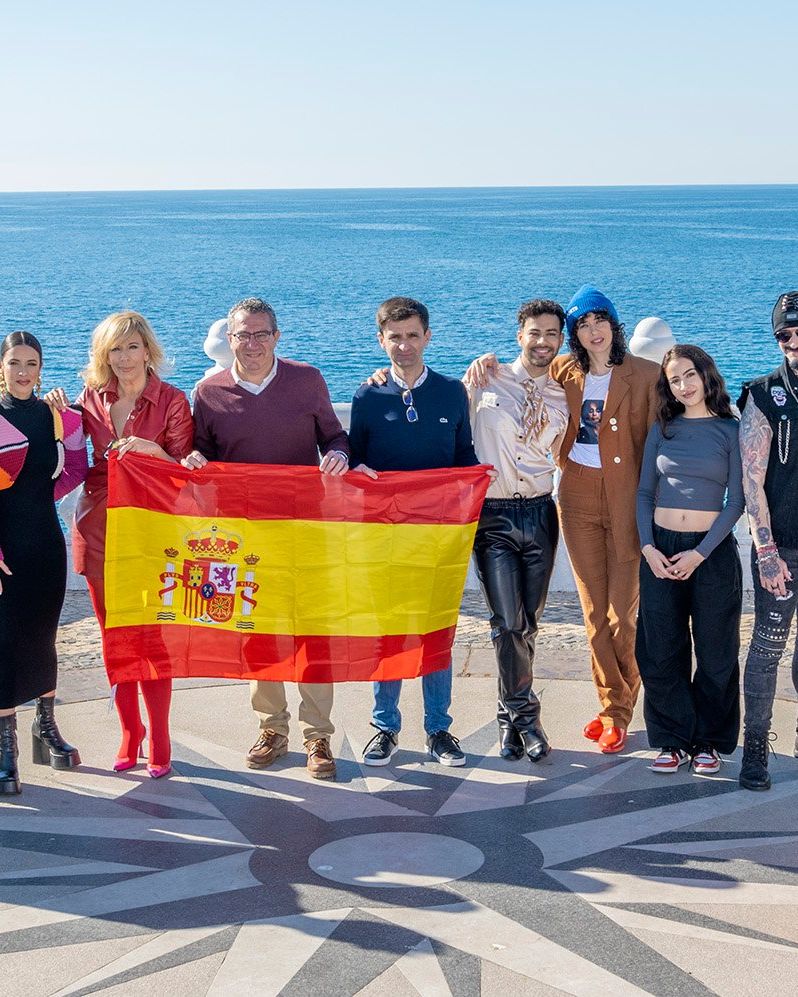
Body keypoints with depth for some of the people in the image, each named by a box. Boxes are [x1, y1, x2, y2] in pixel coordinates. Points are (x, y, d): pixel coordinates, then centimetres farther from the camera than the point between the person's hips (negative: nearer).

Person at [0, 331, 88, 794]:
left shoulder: (59, 417, 5)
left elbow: (76, 470, 18)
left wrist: (42, 496, 4)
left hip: (46, 540, 4)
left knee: (42, 637, 12)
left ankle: (46, 728, 27)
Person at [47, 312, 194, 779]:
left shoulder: (172, 401, -5)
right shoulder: (91, 399, 6)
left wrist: (153, 450, -21)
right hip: (98, 526, 4)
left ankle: (159, 744, 9)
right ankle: (129, 735, 23)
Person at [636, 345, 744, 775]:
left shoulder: (731, 430, -1)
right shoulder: (662, 429, 8)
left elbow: (736, 501, -5)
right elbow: (644, 492, 8)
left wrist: (699, 553, -13)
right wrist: (648, 547, -6)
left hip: (712, 550, -2)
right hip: (660, 549, 3)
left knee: (715, 653, 5)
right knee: (660, 651, 3)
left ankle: (708, 741, 19)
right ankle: (673, 740, 16)